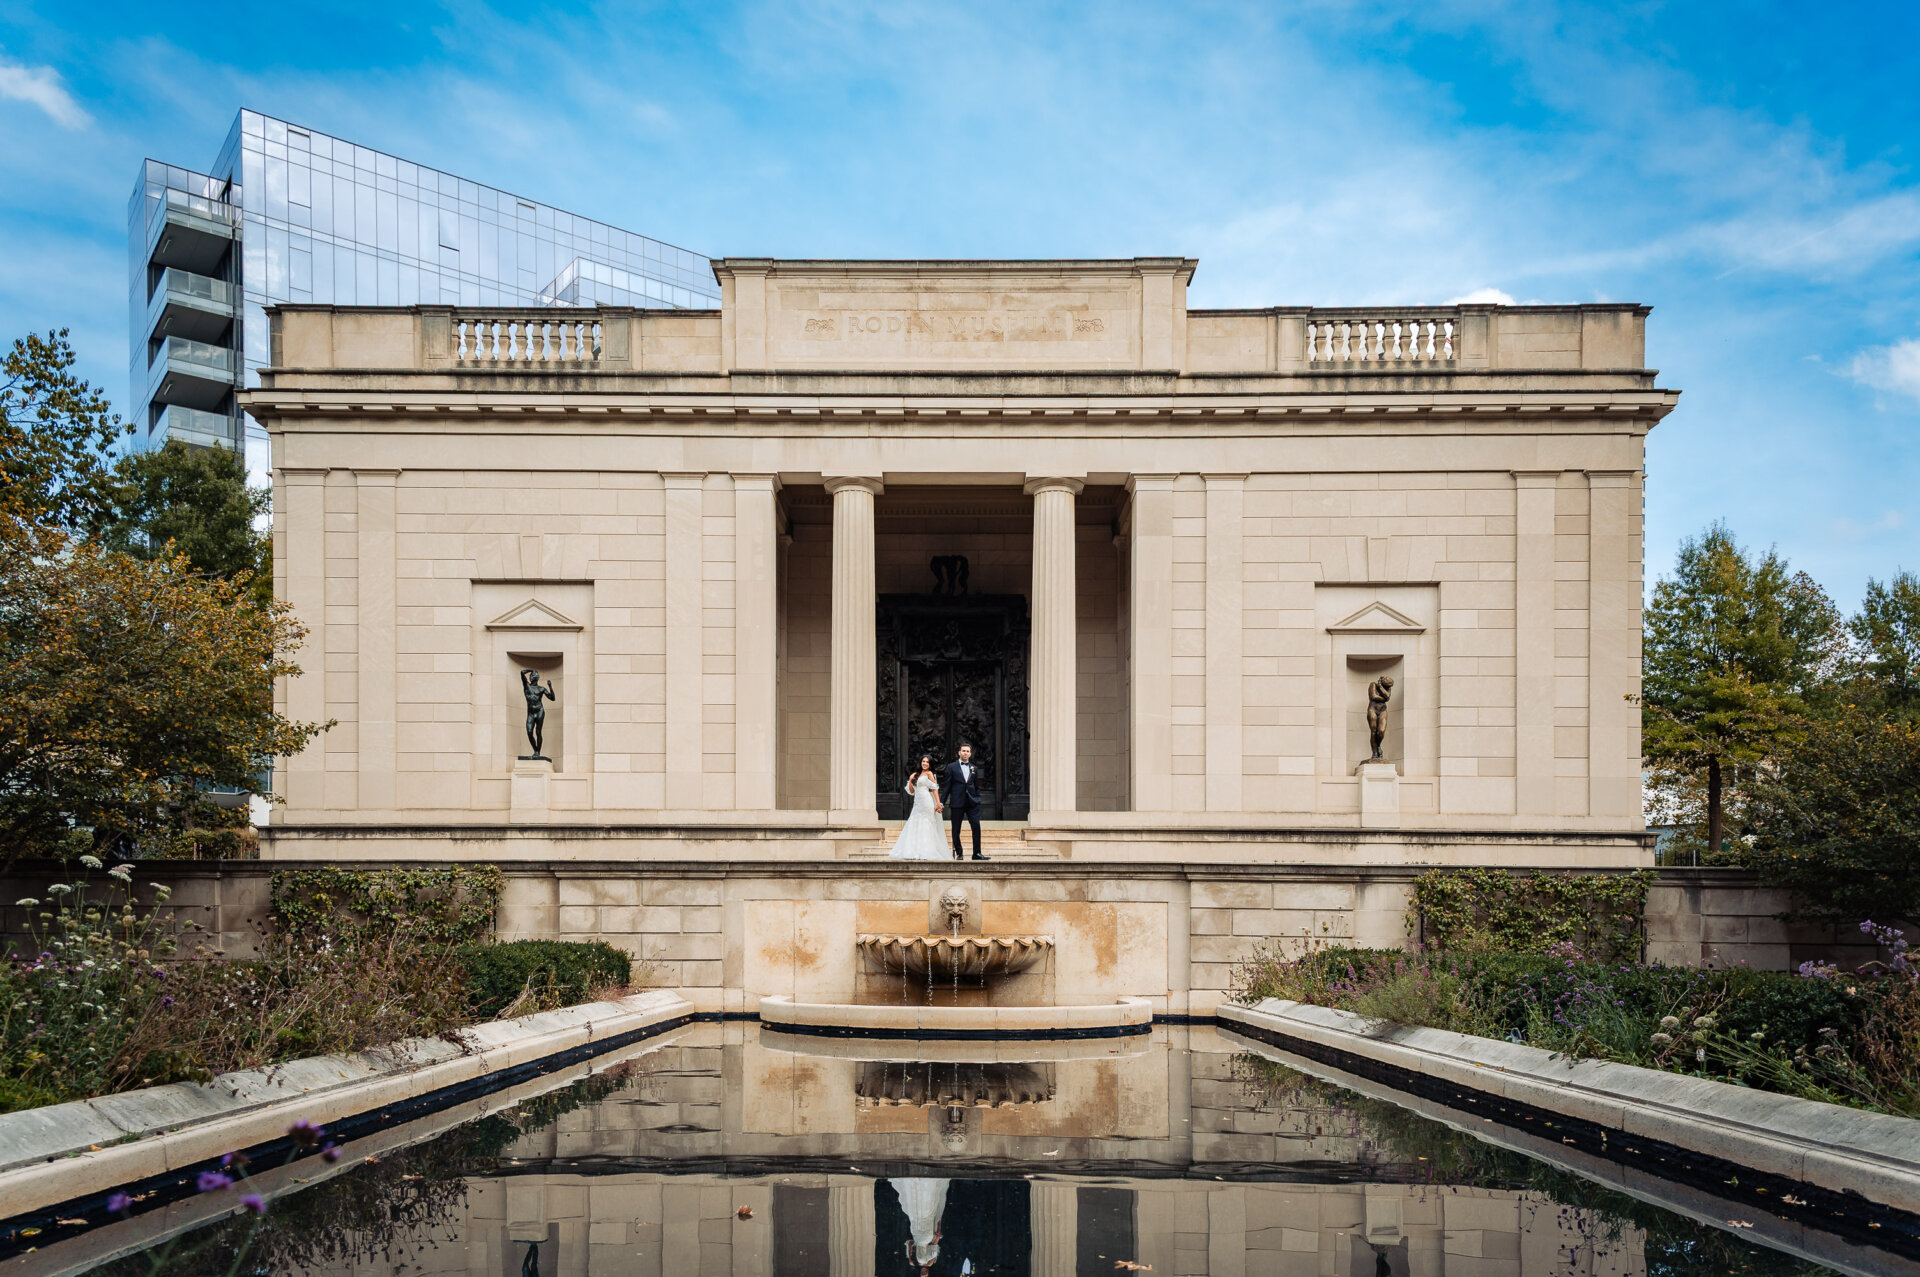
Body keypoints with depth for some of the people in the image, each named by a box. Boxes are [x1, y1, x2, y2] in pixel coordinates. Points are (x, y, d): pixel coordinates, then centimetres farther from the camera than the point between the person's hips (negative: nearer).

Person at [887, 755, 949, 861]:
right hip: (917, 804, 7)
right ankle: (915, 853, 6)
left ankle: (926, 854, -6)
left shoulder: (929, 774, -1)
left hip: (926, 803, -7)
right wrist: (910, 780, 2)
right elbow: (911, 791, 18)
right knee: (914, 828, 4)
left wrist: (938, 804, -15)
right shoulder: (917, 774, 18)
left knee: (925, 827, -7)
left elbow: (935, 789, -7)